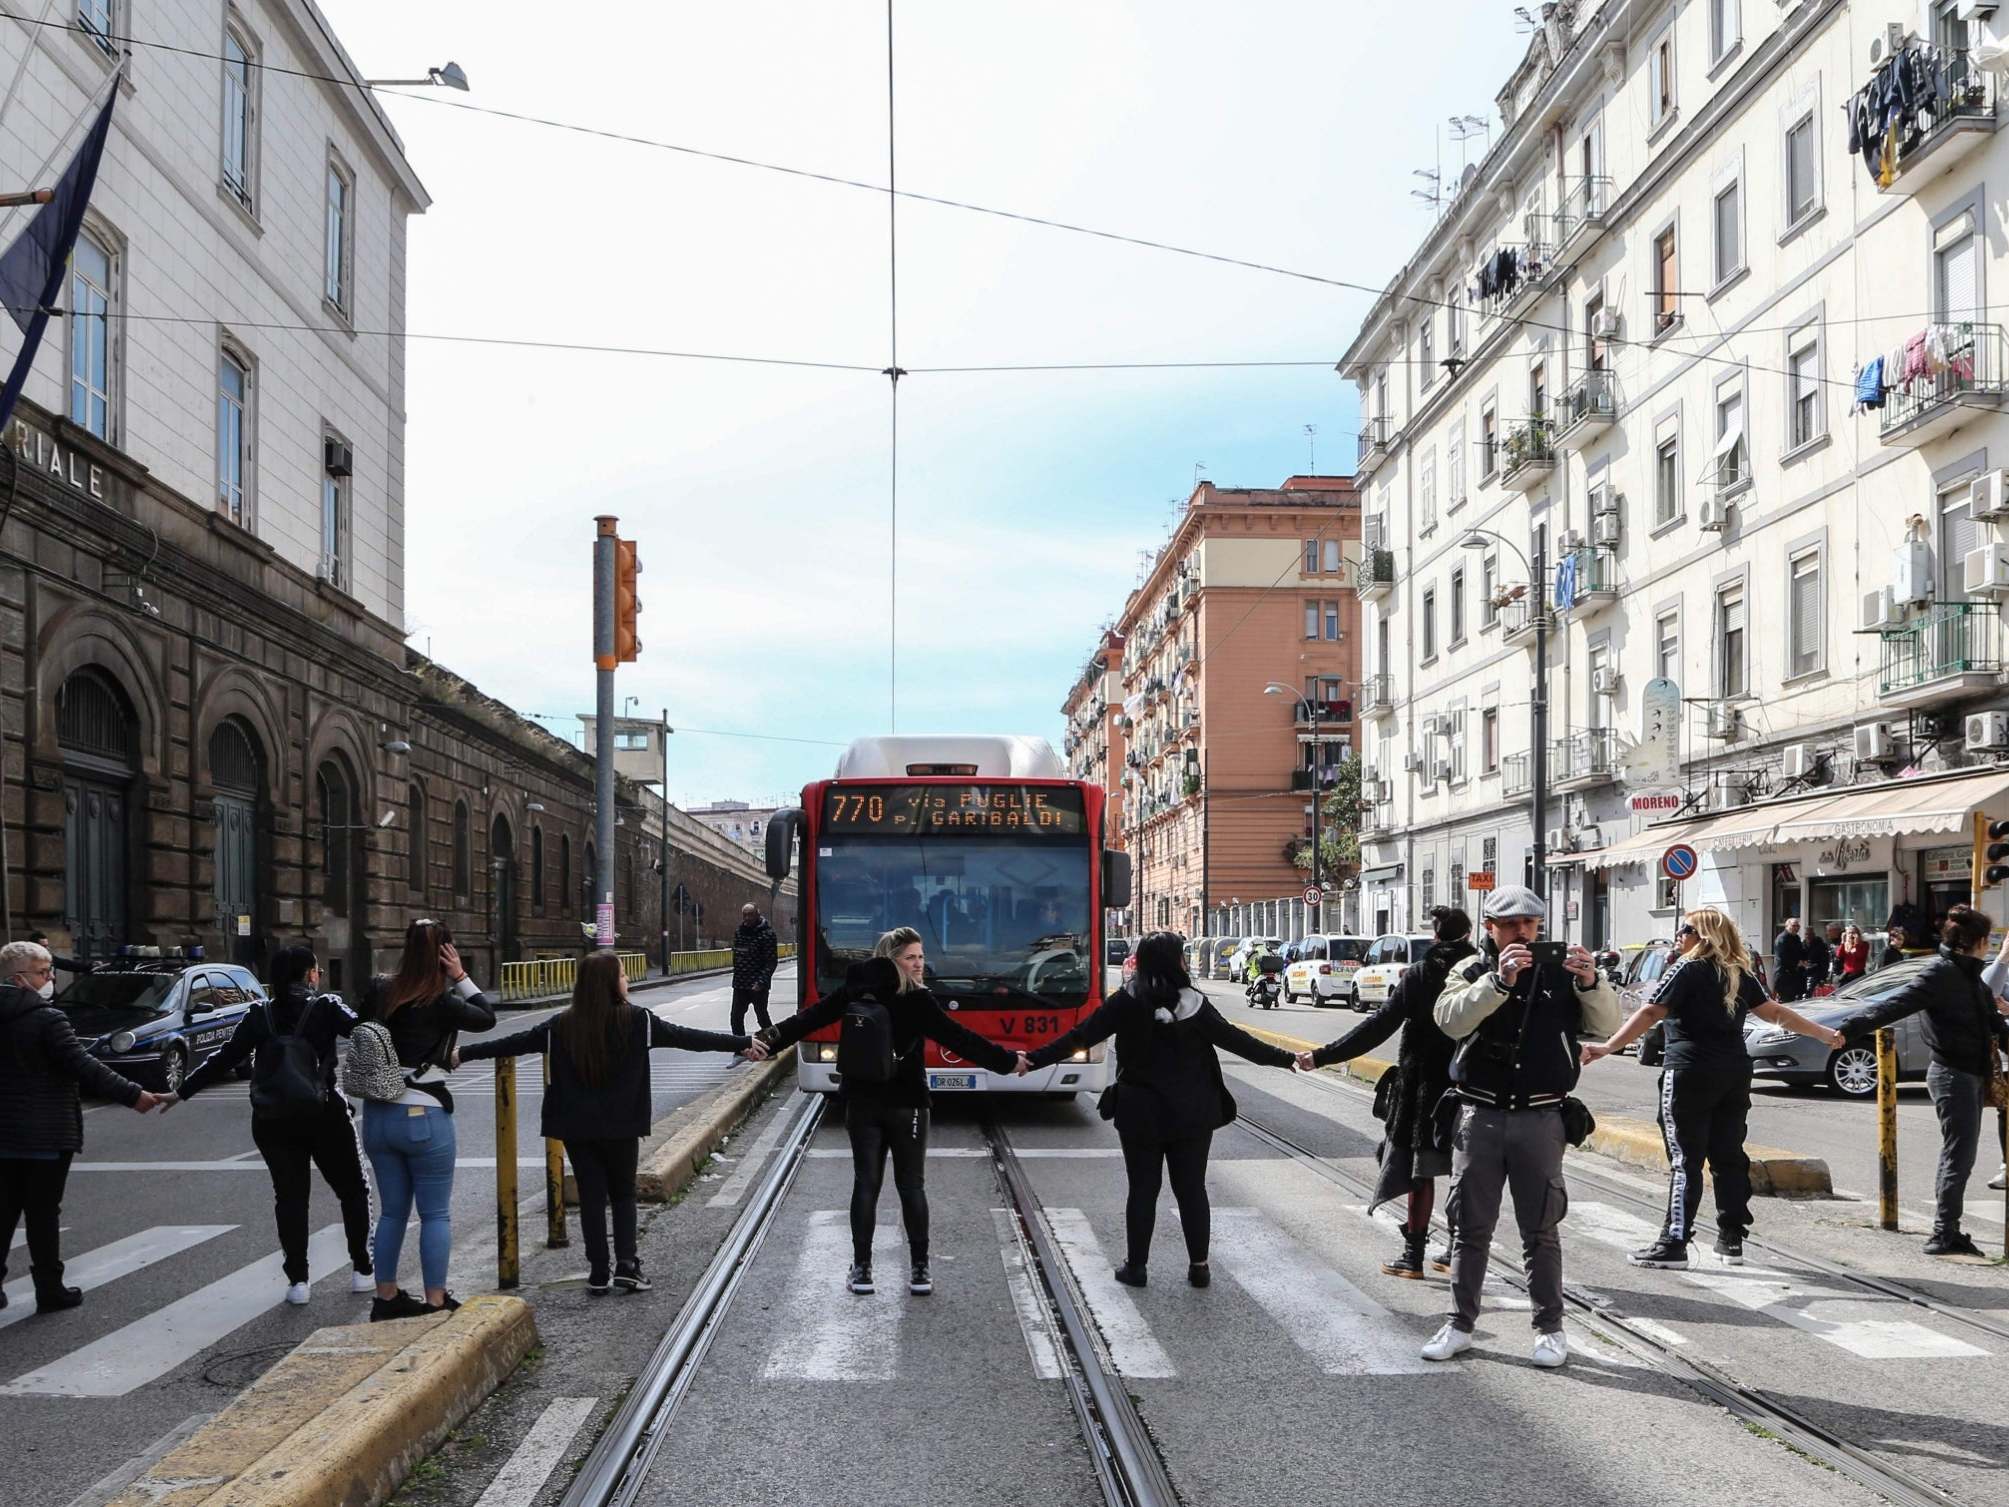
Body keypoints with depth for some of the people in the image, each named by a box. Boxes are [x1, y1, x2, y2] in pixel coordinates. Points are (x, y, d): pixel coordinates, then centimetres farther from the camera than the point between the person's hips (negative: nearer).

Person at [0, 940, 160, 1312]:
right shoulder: (47, 1019, -17)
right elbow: (84, 1068, -21)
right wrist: (133, 1095, -16)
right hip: (46, 1135, -6)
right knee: (43, 1214, 2)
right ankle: (50, 1289, 9)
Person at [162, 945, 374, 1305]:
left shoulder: (260, 1018, 5)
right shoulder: (326, 1009, -6)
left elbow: (223, 1059, 6)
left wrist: (181, 1092, 13)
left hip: (273, 1121, 3)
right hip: (323, 1114, -3)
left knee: (290, 1196, 10)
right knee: (352, 1190, 12)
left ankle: (297, 1280, 4)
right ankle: (362, 1271, 14)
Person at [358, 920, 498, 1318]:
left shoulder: (380, 991, 0)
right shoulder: (440, 1003, -14)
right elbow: (487, 1018, 0)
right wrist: (461, 978, -3)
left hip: (377, 1116, 6)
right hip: (423, 1117, -6)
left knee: (392, 1210, 16)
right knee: (436, 1213, 5)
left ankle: (386, 1297, 21)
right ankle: (435, 1301, 6)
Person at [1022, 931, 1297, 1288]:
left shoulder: (1126, 1002, -8)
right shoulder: (1193, 1004, -11)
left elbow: (1080, 1037, -8)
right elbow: (1236, 1040, -9)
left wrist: (1034, 1060, -1)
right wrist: (1286, 1059, -1)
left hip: (1140, 1114, 0)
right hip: (1192, 1115, 0)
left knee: (1143, 1189, 10)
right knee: (1192, 1188, 9)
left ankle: (1136, 1265, 14)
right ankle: (1199, 1266, 13)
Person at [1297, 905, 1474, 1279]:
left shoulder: (1418, 976, -9)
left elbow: (1377, 1027, -14)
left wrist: (1323, 1056, -13)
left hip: (1425, 1084, -2)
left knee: (1420, 1170, 6)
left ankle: (1413, 1255, 8)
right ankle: (1458, 1252, 20)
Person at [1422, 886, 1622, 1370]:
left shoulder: (1561, 973, 5)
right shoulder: (1471, 972, 2)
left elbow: (1607, 1025, -4)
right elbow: (1451, 1019, -17)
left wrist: (1591, 981, -23)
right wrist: (1499, 981, -30)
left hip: (1540, 1117, 0)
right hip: (1479, 1115, 0)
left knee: (1541, 1230, 5)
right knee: (1470, 1226, 8)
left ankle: (1549, 1328, 16)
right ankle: (1460, 1324, 18)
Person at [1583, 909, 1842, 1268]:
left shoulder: (1687, 970, -7)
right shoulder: (1740, 974, 11)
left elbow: (1650, 1013, -15)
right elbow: (1775, 1013, 17)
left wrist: (1608, 1047, -18)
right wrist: (1823, 1033, 30)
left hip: (1690, 1074, -6)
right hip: (1734, 1075, 6)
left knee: (1685, 1160, -5)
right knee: (1728, 1156, 12)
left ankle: (1673, 1243, -4)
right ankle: (1731, 1239, 16)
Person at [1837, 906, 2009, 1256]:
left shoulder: (1970, 976, 14)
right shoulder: (1941, 973, -15)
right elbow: (1894, 1005, -26)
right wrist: (1846, 1029, -37)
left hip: (1972, 1074, 10)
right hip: (1953, 1073, -10)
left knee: (1960, 1155, 13)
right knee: (1958, 1156, -9)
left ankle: (1948, 1233, 20)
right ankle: (1944, 1236, -5)